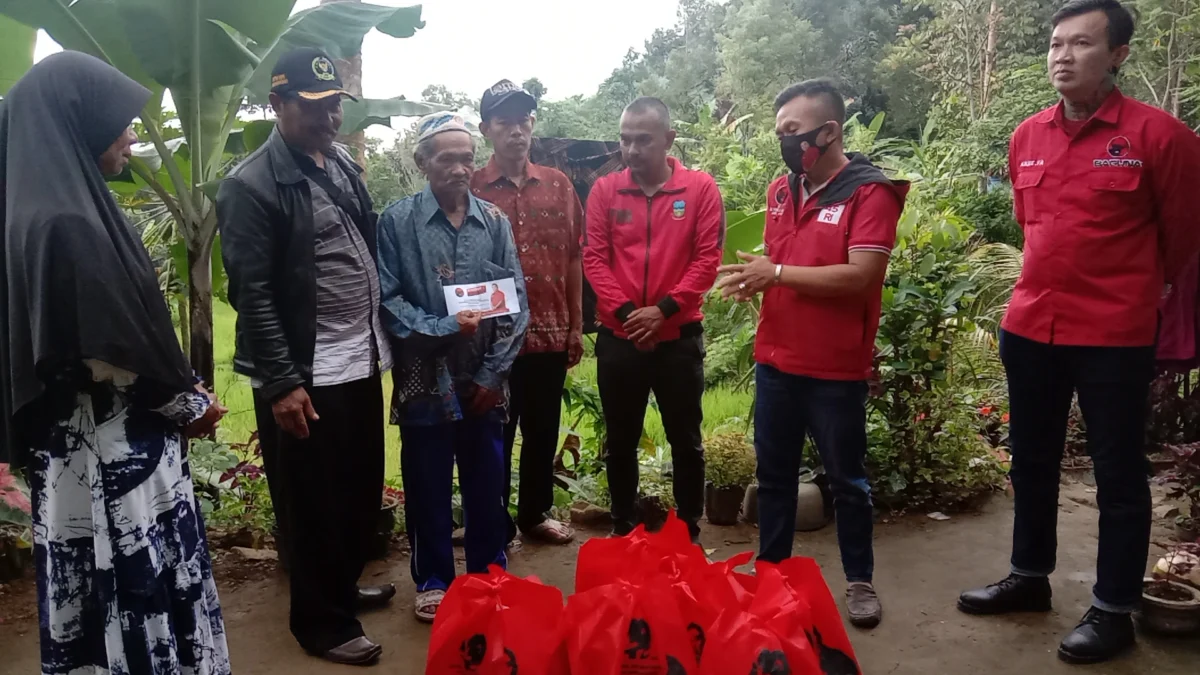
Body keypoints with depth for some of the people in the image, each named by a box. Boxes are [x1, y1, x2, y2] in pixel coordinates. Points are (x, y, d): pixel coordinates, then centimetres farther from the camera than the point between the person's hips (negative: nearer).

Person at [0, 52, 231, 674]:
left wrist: (180, 397, 9)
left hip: (97, 444, 9)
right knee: (134, 596, 5)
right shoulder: (66, 224, -22)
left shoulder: (56, 209, 8)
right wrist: (190, 404, -6)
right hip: (111, 453, -9)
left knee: (106, 598, 20)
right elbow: (110, 355, -22)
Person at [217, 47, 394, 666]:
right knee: (314, 504, 6)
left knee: (362, 490, 18)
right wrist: (281, 382, -18)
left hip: (360, 360, 7)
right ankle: (322, 622, 23)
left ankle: (344, 585, 40)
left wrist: (380, 339, 14)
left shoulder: (344, 165, 11)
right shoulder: (251, 185, -12)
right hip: (304, 375, -7)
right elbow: (252, 294, -15)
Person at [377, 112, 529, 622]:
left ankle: (490, 576, 32)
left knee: (487, 485, 13)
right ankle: (433, 581, 29)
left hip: (484, 381, 2)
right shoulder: (398, 221, -4)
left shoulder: (494, 221, 2)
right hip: (425, 380, -2)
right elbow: (388, 300, -6)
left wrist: (493, 372, -3)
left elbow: (516, 303, 2)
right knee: (428, 488, 10)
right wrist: (442, 328, -17)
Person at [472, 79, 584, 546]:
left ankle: (536, 514, 32)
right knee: (495, 433, 8)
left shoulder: (558, 185, 7)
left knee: (543, 430, 15)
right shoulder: (471, 190, -3)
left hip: (550, 333, 3)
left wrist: (576, 325, 8)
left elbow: (573, 259, 9)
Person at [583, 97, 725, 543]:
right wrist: (624, 311, -14)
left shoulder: (700, 188, -2)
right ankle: (622, 530, 29)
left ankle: (690, 532, 26)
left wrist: (664, 309, -15)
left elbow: (708, 258, -6)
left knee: (686, 441, 10)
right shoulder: (605, 190, 3)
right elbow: (594, 257, -2)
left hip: (680, 336, -1)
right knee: (620, 442, 12)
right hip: (618, 337, 2)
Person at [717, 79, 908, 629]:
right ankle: (770, 569, 32)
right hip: (775, 362, 6)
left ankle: (859, 580, 28)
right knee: (773, 473, 16)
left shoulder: (871, 192, -12)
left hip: (836, 370, -6)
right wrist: (753, 277, -5)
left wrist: (776, 273, -18)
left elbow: (858, 277, -22)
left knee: (847, 480, 11)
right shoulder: (780, 190, 9)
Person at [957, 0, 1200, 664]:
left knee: (1118, 474, 7)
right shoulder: (1026, 136, 5)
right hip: (1028, 328, 6)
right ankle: (1030, 577, 34)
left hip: (1114, 337, -5)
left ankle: (1113, 610, 22)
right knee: (1031, 461, 16)